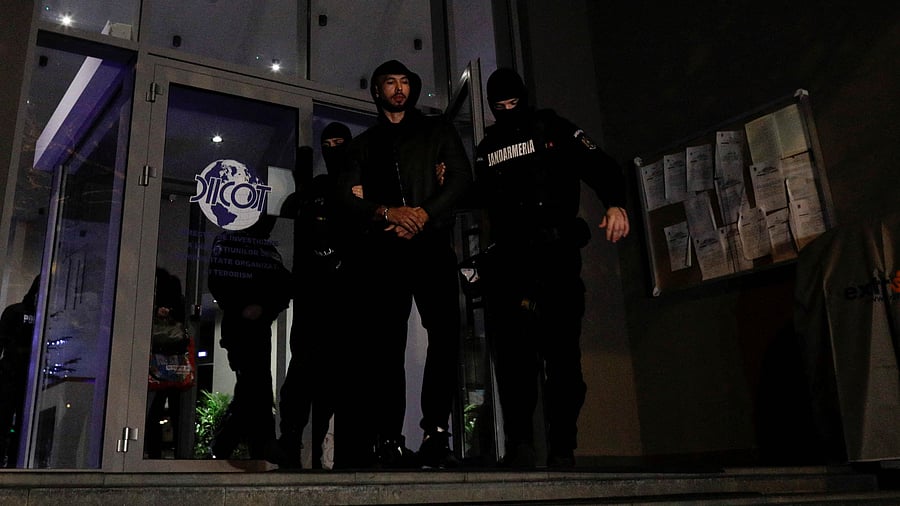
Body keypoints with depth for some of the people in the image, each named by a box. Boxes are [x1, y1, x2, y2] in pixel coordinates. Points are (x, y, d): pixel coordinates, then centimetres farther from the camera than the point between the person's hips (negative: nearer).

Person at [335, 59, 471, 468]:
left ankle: (436, 434, -14)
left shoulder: (437, 130, 22)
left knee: (445, 333, -16)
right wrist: (387, 213, -9)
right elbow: (347, 195, 11)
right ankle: (390, 440, -4)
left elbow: (461, 176, 7)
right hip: (383, 251, 2)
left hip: (431, 245, -1)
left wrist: (422, 214, -8)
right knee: (385, 343, -5)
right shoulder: (364, 144, 25)